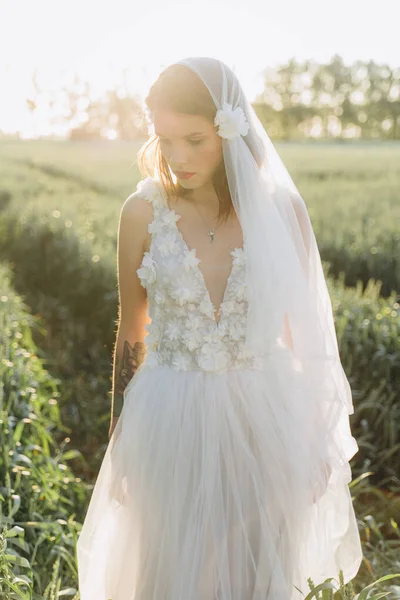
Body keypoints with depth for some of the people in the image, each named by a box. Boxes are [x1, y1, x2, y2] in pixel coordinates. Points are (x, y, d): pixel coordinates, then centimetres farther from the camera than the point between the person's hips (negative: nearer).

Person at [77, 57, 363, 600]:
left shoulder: (280, 207, -7)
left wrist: (315, 439, 6)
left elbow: (303, 329, 2)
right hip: (173, 418, 0)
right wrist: (118, 439, 7)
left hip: (263, 416, 1)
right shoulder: (144, 210, -7)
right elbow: (131, 333, 2)